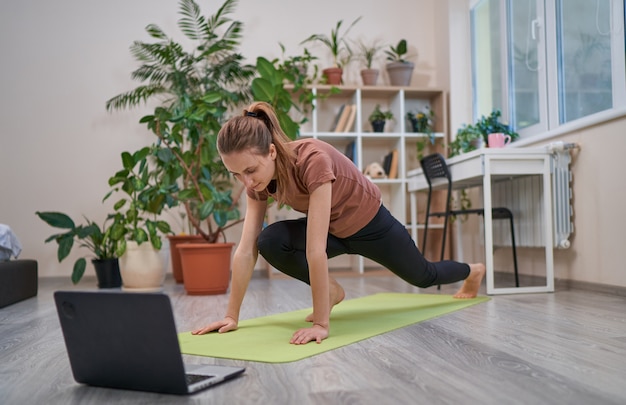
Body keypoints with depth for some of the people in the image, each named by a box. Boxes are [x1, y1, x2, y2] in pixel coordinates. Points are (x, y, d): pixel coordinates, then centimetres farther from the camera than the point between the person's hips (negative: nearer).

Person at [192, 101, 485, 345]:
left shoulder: (313, 160, -42)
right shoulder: (257, 176, -21)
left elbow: (315, 251, -45)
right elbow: (246, 250, -20)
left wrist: (321, 324, -43)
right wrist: (231, 316, -21)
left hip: (370, 223, -4)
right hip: (334, 230, 4)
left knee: (423, 277, 21)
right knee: (270, 242, -25)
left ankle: (472, 271, 57)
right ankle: (331, 291, 2)